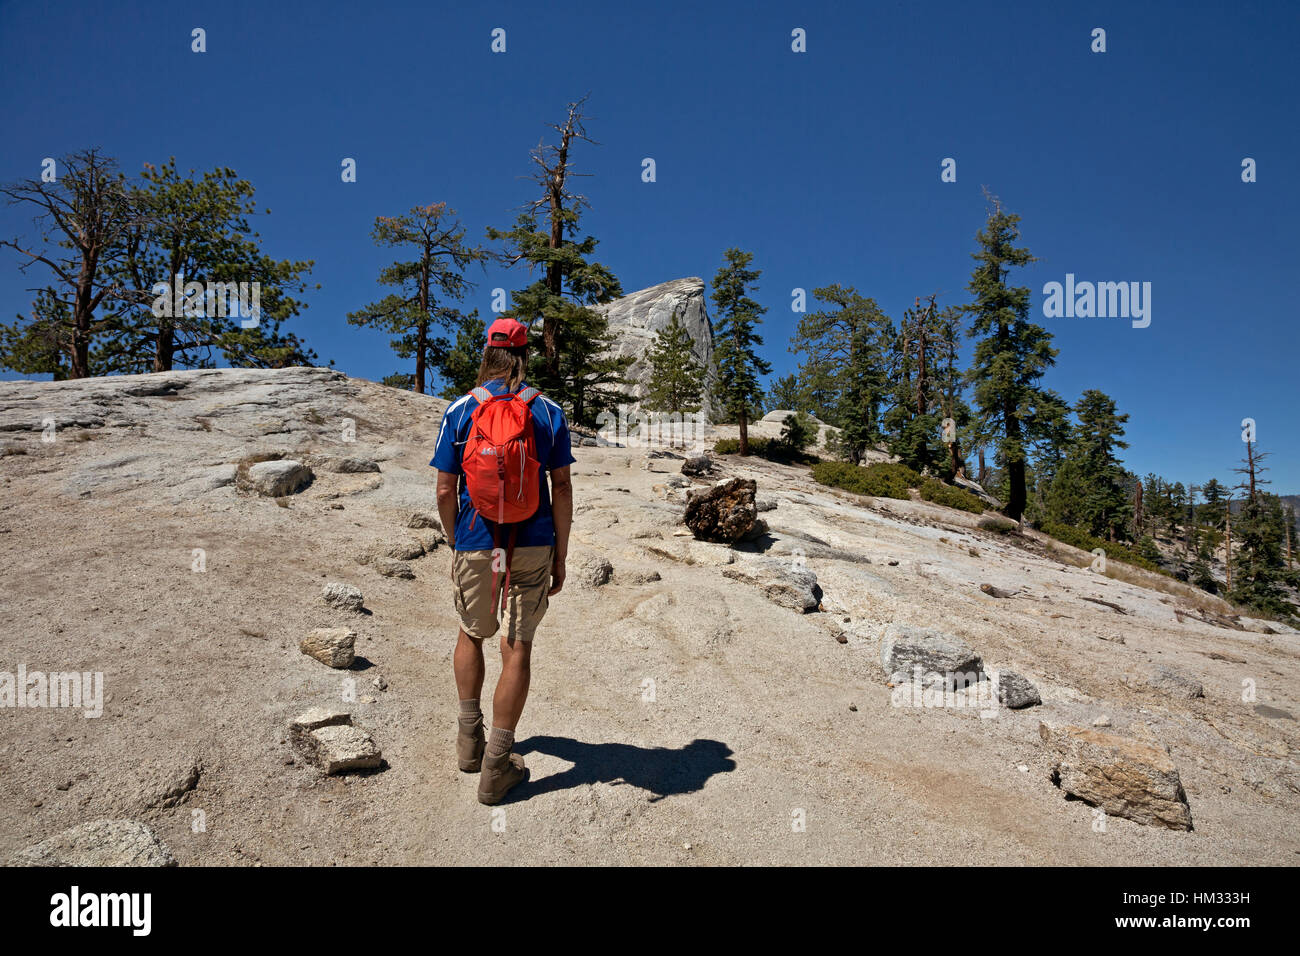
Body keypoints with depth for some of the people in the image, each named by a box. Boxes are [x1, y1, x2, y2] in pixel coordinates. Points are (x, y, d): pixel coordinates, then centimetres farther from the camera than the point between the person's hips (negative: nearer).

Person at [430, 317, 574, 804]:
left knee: (471, 633, 23)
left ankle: (469, 738, 32)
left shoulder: (459, 411, -3)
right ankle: (496, 765, 11)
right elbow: (562, 489, -3)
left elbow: (445, 492, -3)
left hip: (476, 546, 1)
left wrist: (455, 542, 12)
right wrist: (560, 558, 3)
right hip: (532, 546, 0)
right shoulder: (549, 412, -2)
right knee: (517, 647, 6)